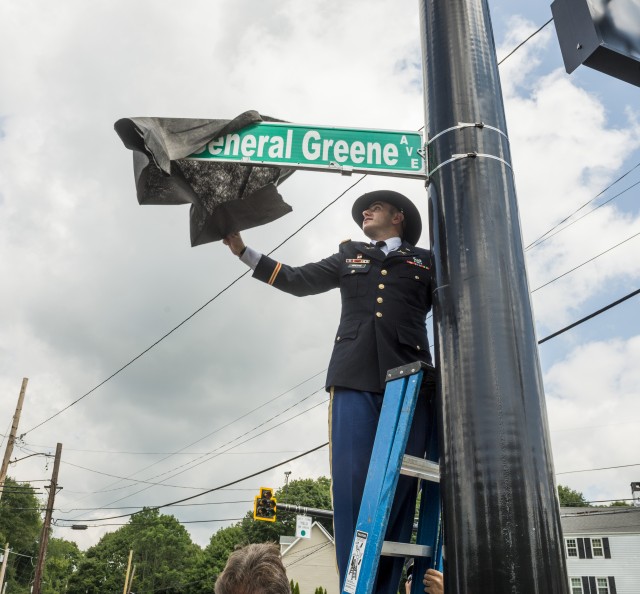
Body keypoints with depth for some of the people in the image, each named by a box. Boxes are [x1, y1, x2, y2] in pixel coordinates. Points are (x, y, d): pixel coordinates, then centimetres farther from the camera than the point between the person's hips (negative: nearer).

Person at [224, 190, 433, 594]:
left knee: (398, 489, -5)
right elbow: (296, 280, 26)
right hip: (355, 380, 1)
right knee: (352, 487, -8)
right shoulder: (349, 258, 27)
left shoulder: (425, 262, 21)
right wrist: (243, 251, 24)